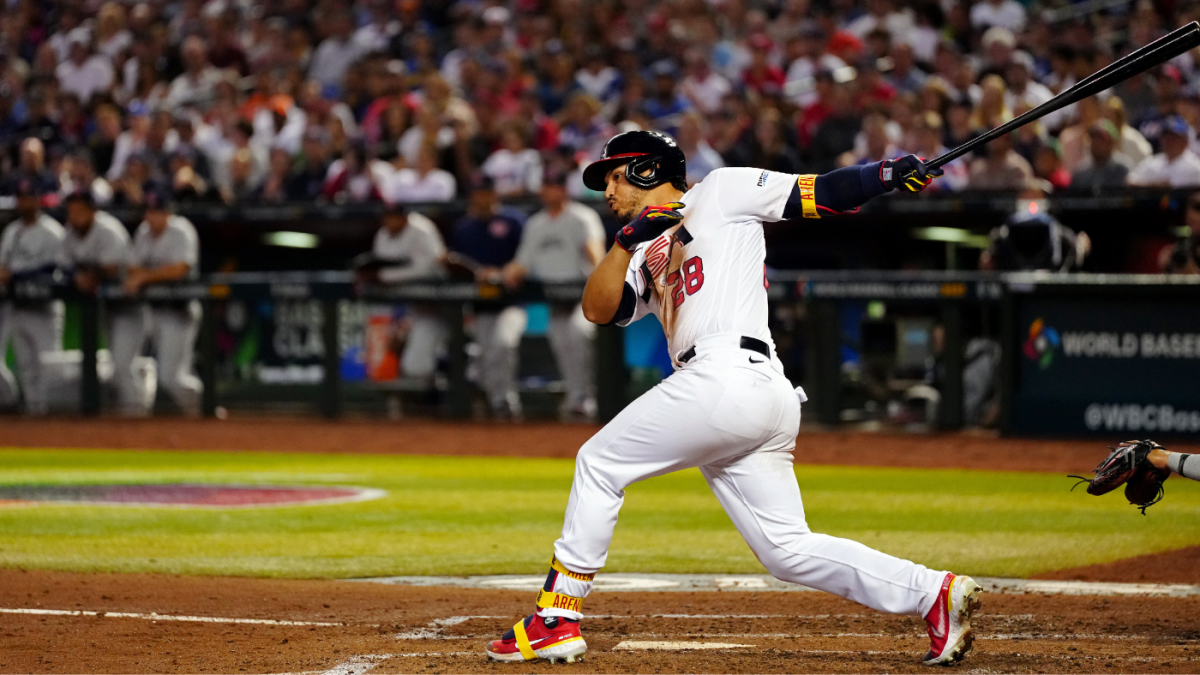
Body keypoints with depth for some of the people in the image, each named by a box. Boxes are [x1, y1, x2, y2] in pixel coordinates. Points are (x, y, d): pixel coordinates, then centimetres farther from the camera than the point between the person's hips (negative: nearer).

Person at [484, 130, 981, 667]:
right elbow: (597, 309, 18)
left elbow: (819, 193, 3)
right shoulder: (648, 258, 32)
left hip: (728, 376, -9)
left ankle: (557, 621, 4)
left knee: (598, 464, 2)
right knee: (789, 551, 3)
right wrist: (627, 240, 3)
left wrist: (892, 174, -12)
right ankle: (935, 594, -4)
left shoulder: (720, 191, 10)